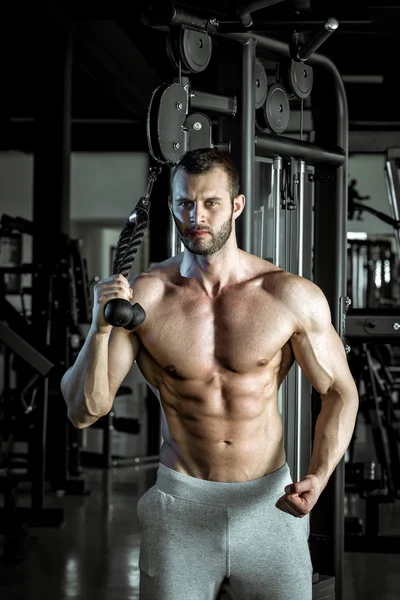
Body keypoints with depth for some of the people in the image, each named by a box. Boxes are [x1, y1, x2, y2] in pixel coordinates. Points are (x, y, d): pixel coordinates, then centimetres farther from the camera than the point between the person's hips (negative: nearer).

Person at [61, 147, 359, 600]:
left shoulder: (292, 296, -7)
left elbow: (339, 392, 4)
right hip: (181, 506, -1)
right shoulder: (143, 297, -8)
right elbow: (84, 411, -7)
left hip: (269, 504, 1)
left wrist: (318, 477, -11)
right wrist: (100, 329, -23)